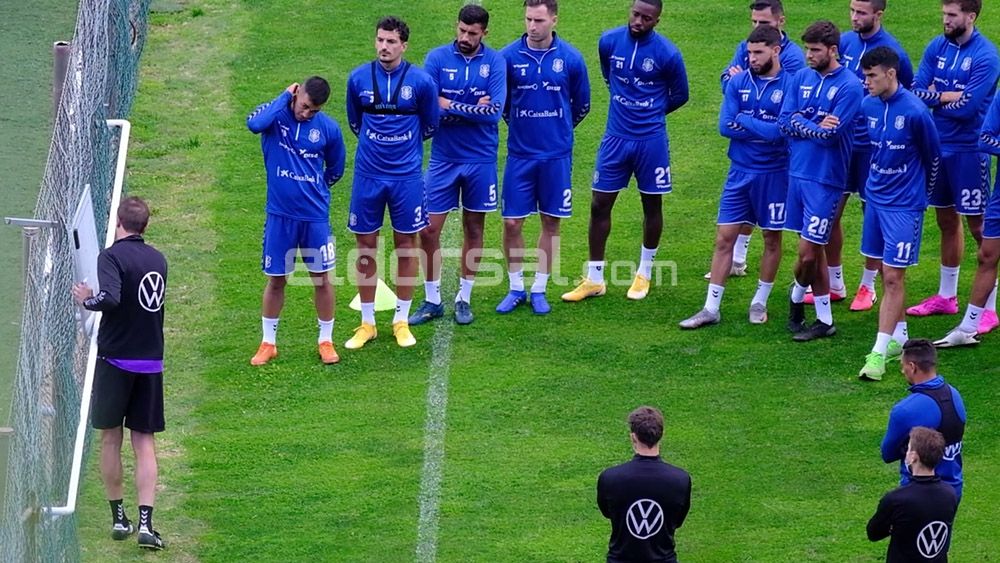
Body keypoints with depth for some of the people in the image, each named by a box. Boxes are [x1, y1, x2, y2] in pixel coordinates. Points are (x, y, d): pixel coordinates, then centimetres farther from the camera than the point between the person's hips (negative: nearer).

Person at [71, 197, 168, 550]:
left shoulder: (112, 255, -13)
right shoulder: (158, 259, 6)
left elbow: (110, 298, -27)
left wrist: (87, 300, -7)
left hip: (116, 359, -4)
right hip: (151, 362, 4)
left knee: (111, 438, 12)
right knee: (145, 444, 3)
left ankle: (118, 518, 15)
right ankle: (145, 524, -8)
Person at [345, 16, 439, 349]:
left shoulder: (421, 81, -8)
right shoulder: (358, 79, -2)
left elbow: (430, 125, 7)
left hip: (406, 175, -1)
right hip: (368, 175, 1)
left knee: (406, 245, 6)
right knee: (366, 247, 5)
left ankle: (402, 321, 17)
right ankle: (367, 324, 15)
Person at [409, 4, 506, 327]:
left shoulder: (495, 63, -5)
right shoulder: (437, 58, -5)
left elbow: (494, 112, -15)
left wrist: (450, 107, -16)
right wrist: (473, 110, -16)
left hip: (480, 160, 0)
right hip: (443, 158, 0)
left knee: (474, 229, 10)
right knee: (429, 230, -1)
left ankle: (464, 298, 23)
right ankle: (432, 301, 12)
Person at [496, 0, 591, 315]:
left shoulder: (570, 58, -5)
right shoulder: (509, 56, -7)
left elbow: (582, 105, 9)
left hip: (557, 156, 0)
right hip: (520, 155, 0)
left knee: (551, 222, 6)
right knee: (512, 223, -1)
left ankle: (539, 290, 18)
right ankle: (516, 288, 16)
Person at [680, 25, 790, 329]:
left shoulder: (790, 85, -12)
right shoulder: (739, 82, 0)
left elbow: (782, 131, -21)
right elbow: (726, 126, -7)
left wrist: (745, 120, -11)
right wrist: (765, 130, -14)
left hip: (774, 174, -3)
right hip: (740, 172, 3)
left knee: (772, 238, 10)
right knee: (724, 238, 2)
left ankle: (760, 302, 26)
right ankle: (711, 308, 6)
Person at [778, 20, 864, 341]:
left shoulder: (849, 87, -10)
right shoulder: (802, 78, 8)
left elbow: (831, 134, -16)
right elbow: (785, 121, 3)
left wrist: (801, 124, -5)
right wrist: (816, 126, -10)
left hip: (824, 178, -5)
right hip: (798, 171, 5)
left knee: (808, 252, -6)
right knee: (813, 250, 11)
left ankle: (798, 295, 19)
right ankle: (824, 320, 21)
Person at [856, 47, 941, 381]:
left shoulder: (915, 112, -17)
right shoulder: (867, 107, 0)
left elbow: (933, 155, -2)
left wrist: (921, 190, 10)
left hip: (904, 205, -6)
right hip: (875, 198, 6)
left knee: (893, 277, -7)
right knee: (887, 274, 15)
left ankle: (879, 353, -9)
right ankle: (899, 337, 29)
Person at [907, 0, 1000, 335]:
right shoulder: (937, 47, 4)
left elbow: (966, 108, -20)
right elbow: (917, 92, -2)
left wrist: (934, 99, -7)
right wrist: (950, 97, -16)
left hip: (968, 150, -6)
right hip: (937, 145, 6)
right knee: (947, 221, 17)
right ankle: (946, 297, 29)